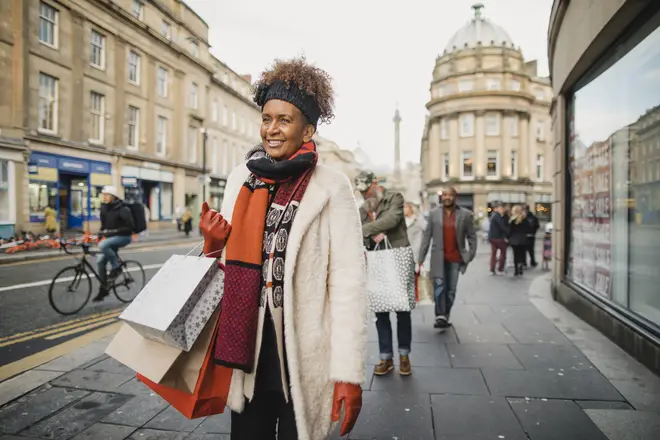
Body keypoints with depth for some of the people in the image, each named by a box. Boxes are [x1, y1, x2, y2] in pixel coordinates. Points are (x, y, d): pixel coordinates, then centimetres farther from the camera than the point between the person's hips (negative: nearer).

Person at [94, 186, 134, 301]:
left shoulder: (122, 209, -16)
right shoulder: (104, 208, 6)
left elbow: (130, 227, -20)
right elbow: (104, 224, 18)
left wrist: (115, 231, -26)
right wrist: (101, 232, -1)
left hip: (123, 237, -7)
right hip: (111, 237, 7)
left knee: (103, 245, -32)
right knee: (100, 261, -1)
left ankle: (116, 267, -11)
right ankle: (104, 288, 11)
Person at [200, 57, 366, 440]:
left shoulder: (331, 187, -10)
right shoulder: (241, 178, 4)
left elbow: (348, 282, -13)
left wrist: (348, 371, -14)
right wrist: (213, 245, -8)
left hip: (303, 353, -3)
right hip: (246, 346, 4)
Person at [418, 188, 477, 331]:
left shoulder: (465, 214, 0)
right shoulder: (434, 214, 3)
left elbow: (472, 236, 4)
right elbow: (427, 236, 3)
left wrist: (471, 255, -5)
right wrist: (421, 258, -1)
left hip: (456, 258, 0)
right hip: (439, 257, 0)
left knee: (451, 290, 7)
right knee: (439, 285, -12)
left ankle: (446, 316, 21)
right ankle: (440, 316, -9)